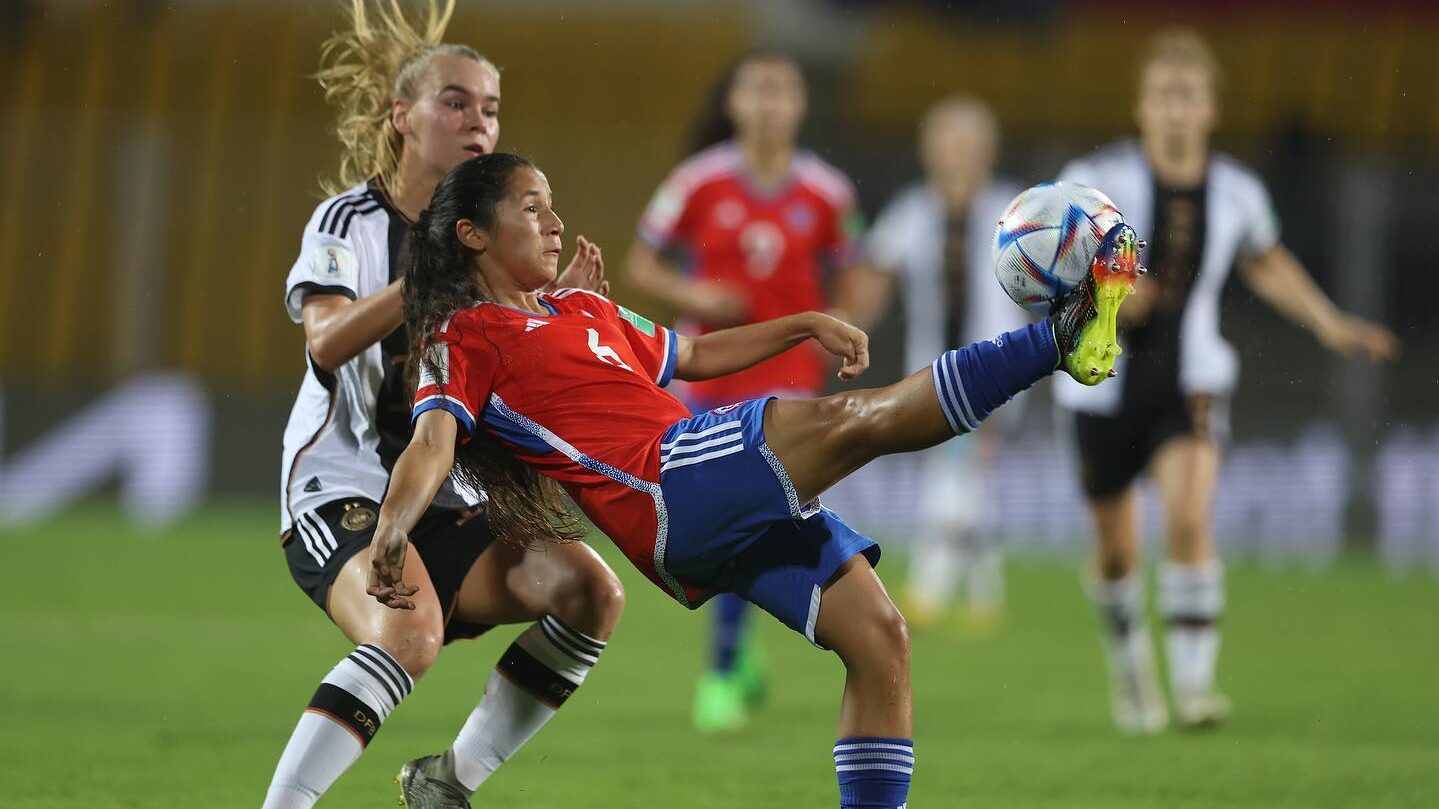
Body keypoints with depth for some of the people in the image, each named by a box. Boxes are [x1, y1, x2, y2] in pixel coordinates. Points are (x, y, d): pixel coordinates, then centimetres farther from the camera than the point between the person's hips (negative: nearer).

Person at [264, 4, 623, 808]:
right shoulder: (351, 221, -7)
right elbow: (327, 343, -26)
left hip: (451, 505, 6)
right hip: (343, 493, -6)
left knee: (591, 591, -15)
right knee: (409, 630, -34)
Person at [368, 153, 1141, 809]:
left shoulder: (583, 311, 30)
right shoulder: (466, 339, 4)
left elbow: (692, 355, 40)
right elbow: (433, 444, -11)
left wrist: (805, 326, 29)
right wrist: (389, 535, -31)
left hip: (737, 508, 9)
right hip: (671, 480, -9)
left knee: (879, 637, -1)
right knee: (854, 418, -24)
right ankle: (1060, 339, -29)